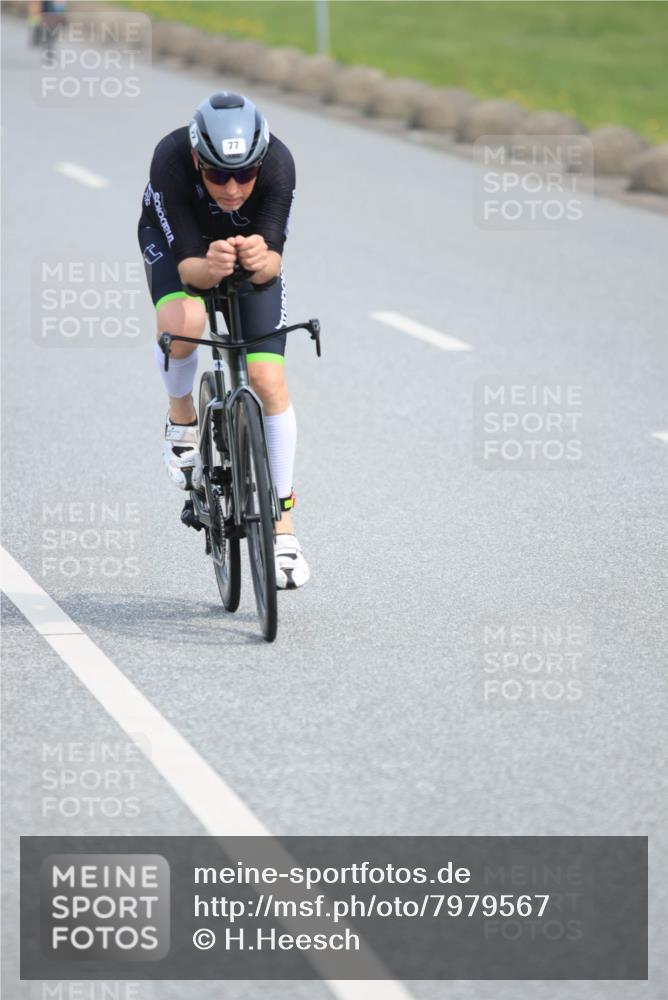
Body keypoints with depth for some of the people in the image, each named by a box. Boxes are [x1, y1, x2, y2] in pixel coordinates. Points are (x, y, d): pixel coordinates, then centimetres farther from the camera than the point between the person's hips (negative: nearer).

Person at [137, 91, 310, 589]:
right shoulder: (171, 160, -38)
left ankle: (283, 525, 1)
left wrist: (262, 259, -57)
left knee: (269, 380, -11)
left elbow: (274, 260, -34)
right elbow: (187, 265, -36)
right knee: (182, 324, -35)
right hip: (177, 242, -1)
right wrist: (209, 268, -58)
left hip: (253, 248, 1)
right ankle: (182, 418, -1)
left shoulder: (278, 162, -35)